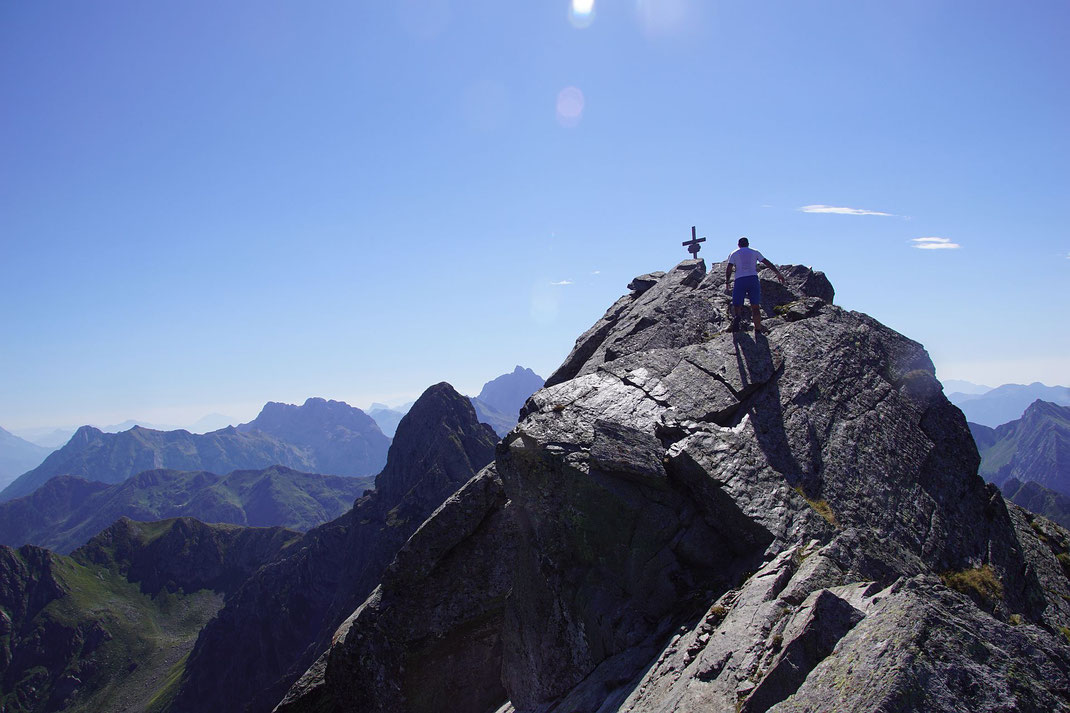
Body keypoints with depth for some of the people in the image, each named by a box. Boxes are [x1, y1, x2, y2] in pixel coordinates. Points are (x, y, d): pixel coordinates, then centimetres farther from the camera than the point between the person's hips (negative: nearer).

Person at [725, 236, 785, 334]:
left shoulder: (734, 253, 14)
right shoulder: (754, 252, 18)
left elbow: (729, 268, 2)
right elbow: (767, 263, 14)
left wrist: (727, 282, 7)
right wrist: (778, 273, 16)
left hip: (739, 280, -1)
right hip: (753, 278, 1)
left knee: (737, 305, -1)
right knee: (755, 306, 4)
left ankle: (736, 317, -35)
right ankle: (758, 328, -1)